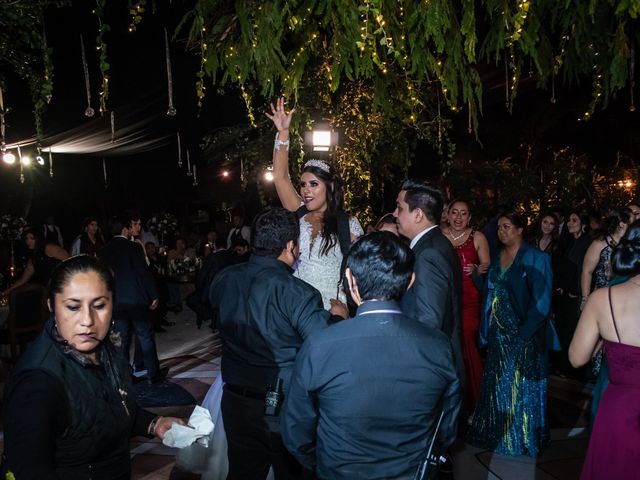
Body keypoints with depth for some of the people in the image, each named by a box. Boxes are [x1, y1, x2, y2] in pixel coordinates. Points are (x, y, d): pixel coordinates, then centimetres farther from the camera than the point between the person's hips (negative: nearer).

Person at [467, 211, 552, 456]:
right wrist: (486, 330, -1)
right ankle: (497, 433, 29)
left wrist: (524, 333, -17)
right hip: (499, 334, 6)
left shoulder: (536, 259, -9)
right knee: (498, 386, 14)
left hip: (524, 336, -5)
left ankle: (523, 437, 23)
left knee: (521, 387, 6)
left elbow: (541, 303, -13)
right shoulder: (497, 259, 9)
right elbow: (490, 294, 10)